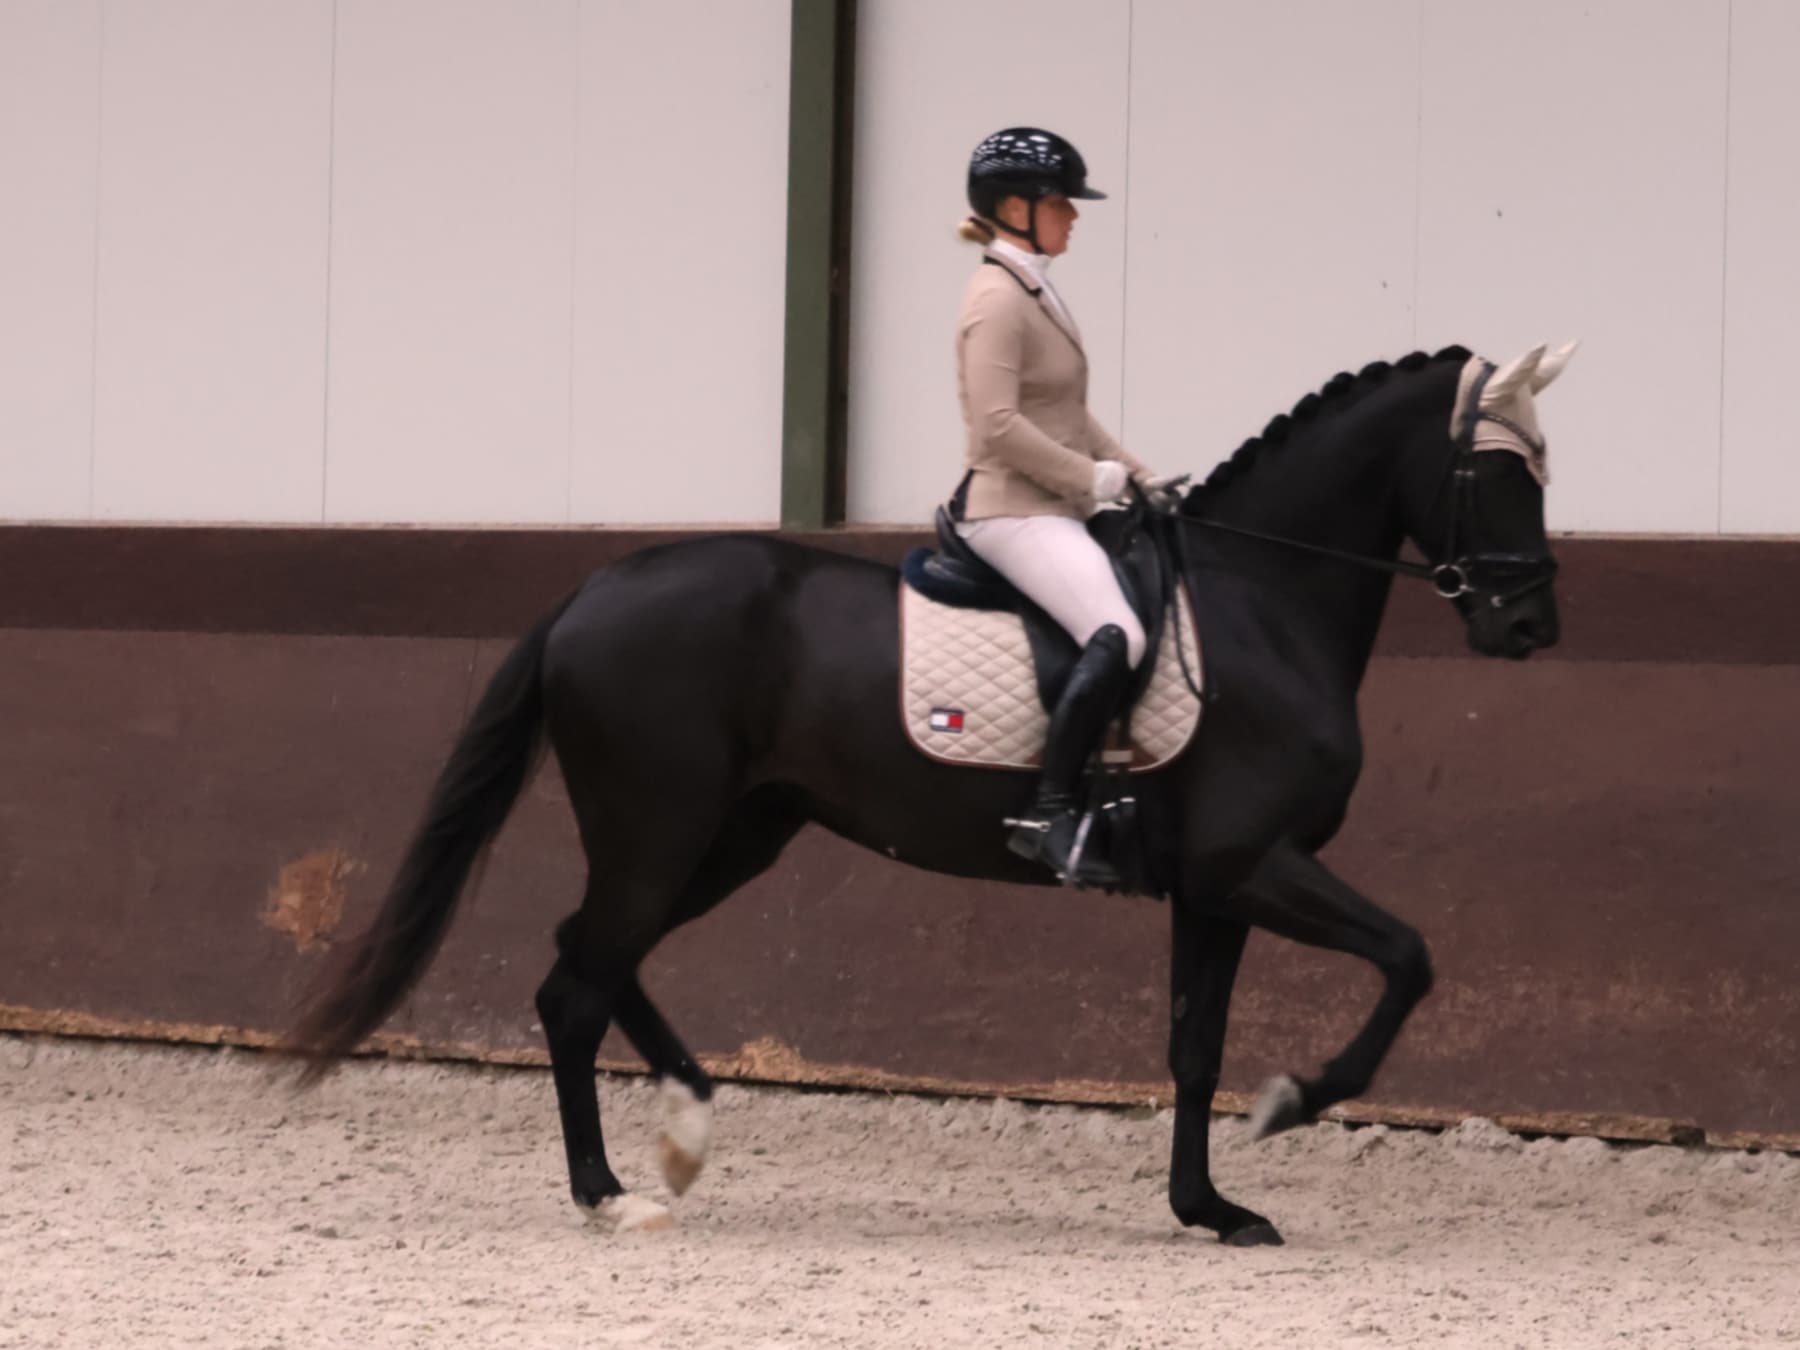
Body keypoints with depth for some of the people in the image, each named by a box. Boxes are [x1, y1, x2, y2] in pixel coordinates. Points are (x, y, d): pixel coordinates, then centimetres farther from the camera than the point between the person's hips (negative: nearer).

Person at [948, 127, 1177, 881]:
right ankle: (1048, 813, -29)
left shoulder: (1036, 295, 18)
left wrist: (1139, 477, 15)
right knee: (1117, 636, -29)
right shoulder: (998, 299, -13)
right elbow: (998, 425, -23)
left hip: (1056, 509, 11)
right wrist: (1096, 479, -16)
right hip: (1014, 513, -11)